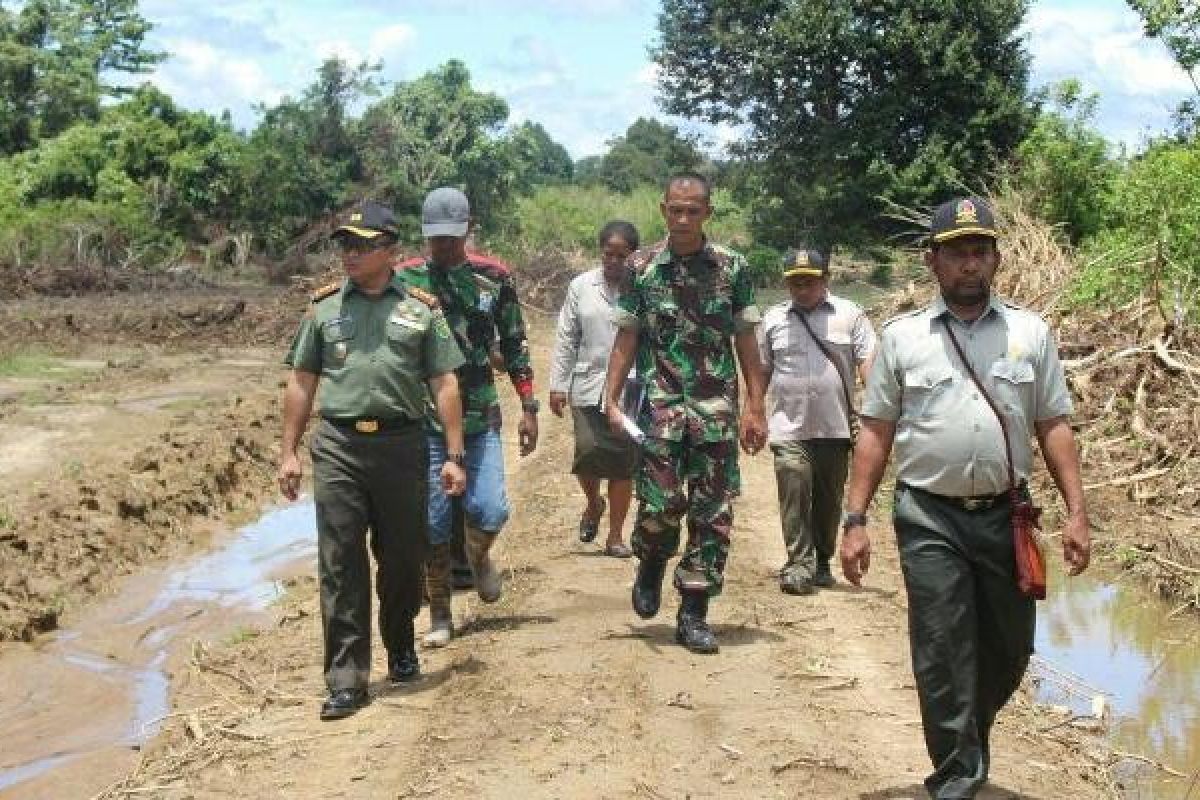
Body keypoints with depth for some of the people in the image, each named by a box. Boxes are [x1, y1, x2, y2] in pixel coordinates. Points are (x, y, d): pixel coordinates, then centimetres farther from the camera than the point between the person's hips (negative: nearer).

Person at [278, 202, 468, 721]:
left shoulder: (421, 309, 6)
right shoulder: (324, 307, 9)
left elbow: (444, 385, 6)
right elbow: (301, 383, 12)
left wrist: (454, 455, 1)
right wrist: (289, 452, 7)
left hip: (401, 445, 0)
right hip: (338, 448, 0)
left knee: (402, 557, 10)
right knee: (340, 565, -2)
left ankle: (400, 649, 33)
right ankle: (346, 679, 3)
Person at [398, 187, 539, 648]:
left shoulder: (494, 278, 3)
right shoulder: (405, 278, 0)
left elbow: (514, 345, 8)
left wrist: (528, 407, 5)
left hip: (481, 417, 1)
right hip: (424, 419, 0)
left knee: (490, 511, -8)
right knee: (434, 521, 2)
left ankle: (478, 556, 29)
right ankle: (439, 615, 18)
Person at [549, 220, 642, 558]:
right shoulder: (581, 286, 7)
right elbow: (566, 338, 9)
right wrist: (558, 384, 5)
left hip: (632, 389, -1)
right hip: (588, 386, 1)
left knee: (624, 462, 3)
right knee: (588, 452, -10)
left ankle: (616, 535, 17)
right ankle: (594, 503, 24)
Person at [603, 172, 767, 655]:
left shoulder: (733, 268, 3)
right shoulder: (641, 267, 3)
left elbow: (746, 342, 5)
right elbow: (627, 339, 5)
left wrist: (756, 407, 1)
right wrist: (611, 399, -3)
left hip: (717, 408, 1)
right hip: (660, 406, -1)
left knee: (713, 513, 1)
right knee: (660, 504, -7)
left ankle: (694, 614, 11)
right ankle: (651, 566, 27)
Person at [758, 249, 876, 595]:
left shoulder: (849, 315, 4)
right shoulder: (773, 319, 9)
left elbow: (868, 363, -1)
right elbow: (760, 372, 14)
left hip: (835, 427, 0)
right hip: (789, 428, 0)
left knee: (829, 499, 10)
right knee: (794, 494, -11)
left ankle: (822, 562, 24)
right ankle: (799, 564, -7)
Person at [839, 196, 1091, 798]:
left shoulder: (1031, 333, 5)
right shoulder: (901, 337, 2)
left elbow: (1054, 427, 6)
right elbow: (876, 433, 3)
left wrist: (1076, 511, -3)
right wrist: (855, 520, -3)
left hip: (1006, 516, 2)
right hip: (931, 521, -2)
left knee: (1008, 651, 13)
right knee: (943, 657, -2)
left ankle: (970, 734, 40)